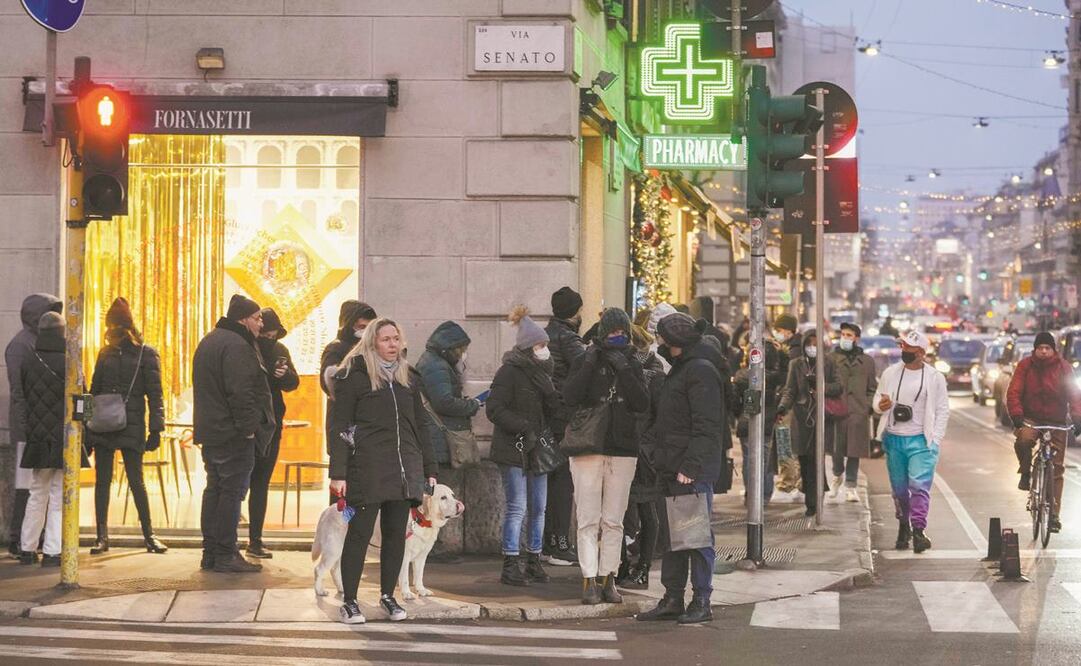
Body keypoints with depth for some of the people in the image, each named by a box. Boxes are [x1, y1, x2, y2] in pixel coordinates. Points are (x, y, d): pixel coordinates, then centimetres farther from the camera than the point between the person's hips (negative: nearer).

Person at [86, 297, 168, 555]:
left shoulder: (146, 354, -1)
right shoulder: (106, 353, 11)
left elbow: (155, 394, -3)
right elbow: (94, 389, 15)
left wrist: (156, 429, -9)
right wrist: (87, 427, 10)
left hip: (132, 426, -4)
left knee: (136, 481, -2)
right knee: (102, 480, 3)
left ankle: (149, 535, 8)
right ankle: (102, 536, 7)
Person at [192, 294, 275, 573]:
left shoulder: (209, 342, 18)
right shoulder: (236, 346, -17)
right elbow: (240, 393, -24)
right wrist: (248, 427, -20)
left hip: (210, 432, 10)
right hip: (233, 435, -10)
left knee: (215, 488, 14)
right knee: (232, 490, -6)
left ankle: (210, 552, 18)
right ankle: (225, 555, -5)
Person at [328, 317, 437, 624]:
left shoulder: (408, 379, 16)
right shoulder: (354, 377, -1)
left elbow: (420, 427, 21)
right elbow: (340, 426, -5)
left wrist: (429, 469, 15)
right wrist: (338, 473, -12)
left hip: (404, 470, 5)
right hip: (367, 469, -5)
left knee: (396, 533, 7)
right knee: (360, 533, -3)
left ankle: (388, 595, 19)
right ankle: (349, 601, 4)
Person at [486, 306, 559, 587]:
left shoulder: (542, 371, 15)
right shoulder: (509, 372, -9)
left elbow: (555, 409, 15)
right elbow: (495, 409, -15)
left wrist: (549, 392, -6)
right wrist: (523, 428, -22)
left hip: (537, 448, 7)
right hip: (513, 449, -7)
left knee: (538, 508, 8)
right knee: (517, 508, -8)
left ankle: (534, 562, 16)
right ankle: (510, 566, -4)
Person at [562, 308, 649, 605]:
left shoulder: (632, 365, 9)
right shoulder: (587, 361, 2)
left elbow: (643, 405, -5)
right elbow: (569, 398, -11)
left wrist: (624, 370, -13)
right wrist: (588, 365, -17)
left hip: (622, 449, 2)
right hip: (587, 447, -2)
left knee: (613, 521, 5)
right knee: (588, 519, -5)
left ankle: (608, 579, 10)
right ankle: (590, 580, -4)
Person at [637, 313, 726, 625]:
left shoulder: (701, 371, -12)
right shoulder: (681, 368, 20)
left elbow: (706, 426, -19)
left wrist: (690, 466, -23)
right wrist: (654, 447, 14)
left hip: (693, 471, -10)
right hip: (671, 469, 10)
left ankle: (701, 602, 1)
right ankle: (672, 599, 16)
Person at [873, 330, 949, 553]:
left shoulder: (935, 378, 0)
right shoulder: (890, 373, 7)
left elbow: (943, 410, 3)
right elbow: (877, 399, 15)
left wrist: (935, 440, -6)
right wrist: (880, 405, -11)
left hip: (920, 440, -3)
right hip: (893, 439, 3)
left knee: (919, 485, -16)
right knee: (899, 488, 9)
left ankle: (918, 530, -19)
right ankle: (903, 527, 24)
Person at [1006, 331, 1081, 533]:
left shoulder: (1064, 367, -3)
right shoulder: (1025, 366, -3)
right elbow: (1013, 392, -9)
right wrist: (1016, 416, -25)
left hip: (1056, 423, 1)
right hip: (1031, 418, -1)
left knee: (1057, 468, -1)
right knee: (1023, 439, -35)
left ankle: (1054, 514, 6)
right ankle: (1025, 473, -6)